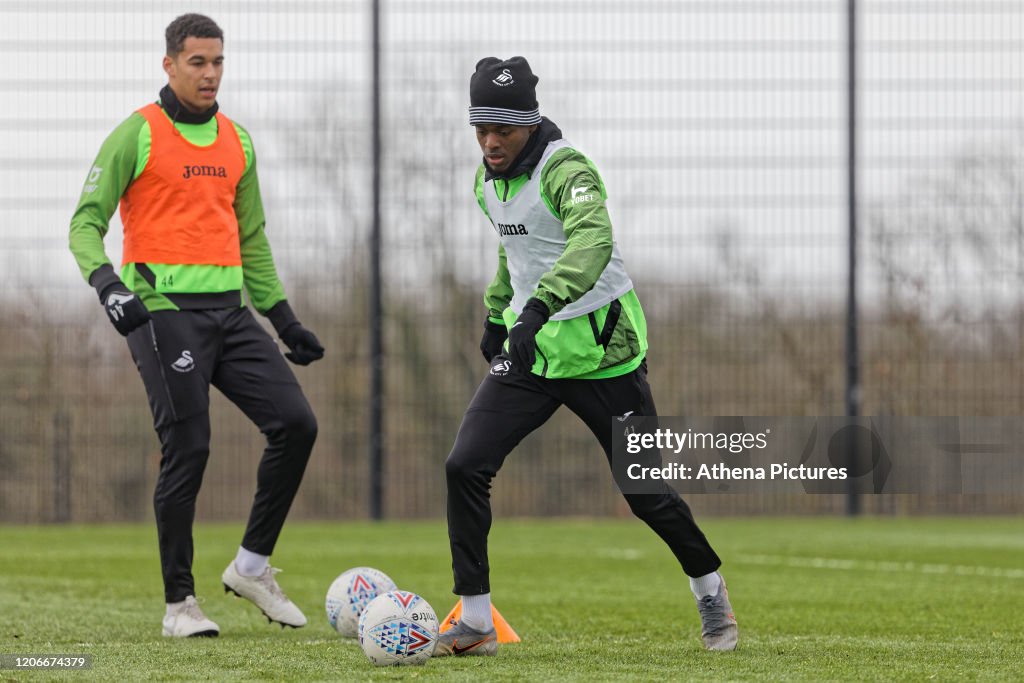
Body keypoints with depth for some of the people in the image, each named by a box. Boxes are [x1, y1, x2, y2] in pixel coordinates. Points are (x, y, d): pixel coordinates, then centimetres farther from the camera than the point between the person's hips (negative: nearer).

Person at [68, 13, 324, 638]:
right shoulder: (138, 135, -1)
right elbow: (86, 222, -4)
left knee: (296, 423, -6)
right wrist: (106, 281, -23)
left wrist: (284, 318, 19)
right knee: (188, 450, -8)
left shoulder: (238, 141, 16)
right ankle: (179, 603, 3)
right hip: (165, 308, -6)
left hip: (229, 307, 6)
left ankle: (252, 566, 7)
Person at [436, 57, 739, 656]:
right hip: (529, 348, 6)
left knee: (646, 492, 3)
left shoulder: (566, 171, -21)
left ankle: (712, 593, 30)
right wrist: (496, 313, 19)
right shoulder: (487, 183, 5)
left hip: (602, 352, -6)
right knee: (465, 466, -11)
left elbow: (592, 241, -41)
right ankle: (475, 625, -5)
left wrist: (539, 306, -53)